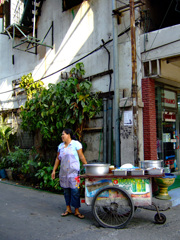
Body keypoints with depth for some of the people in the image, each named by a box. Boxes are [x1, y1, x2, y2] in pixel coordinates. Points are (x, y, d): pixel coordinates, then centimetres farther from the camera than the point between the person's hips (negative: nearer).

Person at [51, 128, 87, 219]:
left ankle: (76, 211, 5)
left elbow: (81, 156, -3)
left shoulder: (76, 144, -2)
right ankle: (68, 209, 22)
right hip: (63, 172, 5)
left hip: (74, 171, -5)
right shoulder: (60, 146, 14)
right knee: (66, 190, 10)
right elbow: (58, 159, 17)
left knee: (75, 191, -5)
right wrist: (54, 170, 14)